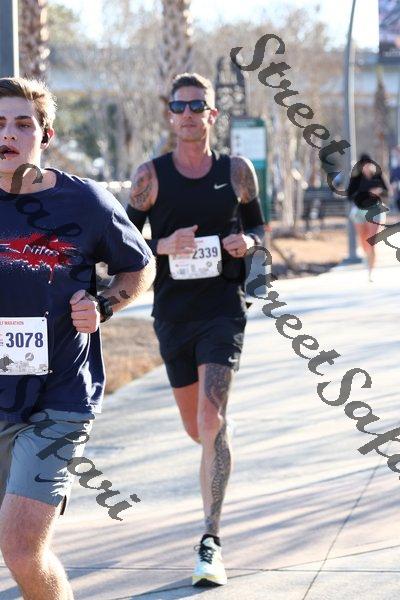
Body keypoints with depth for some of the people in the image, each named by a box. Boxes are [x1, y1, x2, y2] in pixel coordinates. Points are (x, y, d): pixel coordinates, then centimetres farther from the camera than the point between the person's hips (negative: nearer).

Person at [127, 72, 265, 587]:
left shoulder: (237, 171, 3)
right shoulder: (151, 176, 1)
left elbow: (258, 223, 16)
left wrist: (248, 241, -7)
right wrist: (163, 246, -16)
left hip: (222, 307, -2)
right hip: (172, 312, 2)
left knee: (211, 421, -16)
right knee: (197, 428, 11)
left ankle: (211, 541, -15)